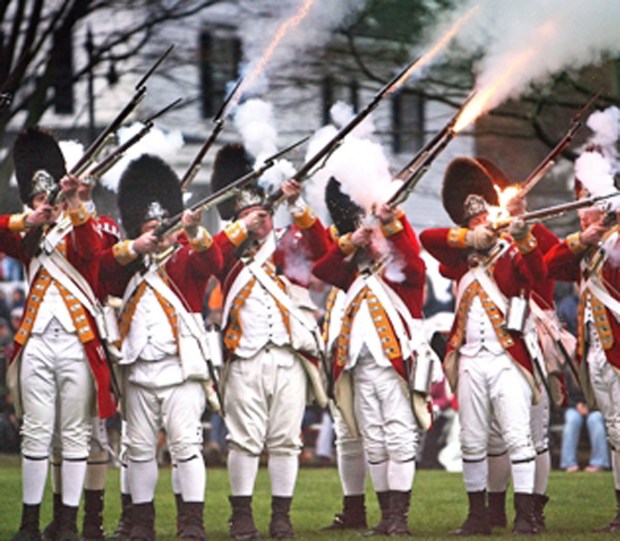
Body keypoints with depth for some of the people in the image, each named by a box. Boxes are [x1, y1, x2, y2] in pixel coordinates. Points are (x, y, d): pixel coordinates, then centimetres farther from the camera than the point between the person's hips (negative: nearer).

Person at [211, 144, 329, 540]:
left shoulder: (286, 250, 15)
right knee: (245, 439, -3)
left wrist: (298, 206, -13)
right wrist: (241, 227, -11)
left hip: (289, 358, 1)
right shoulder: (231, 257, 13)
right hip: (245, 359, -1)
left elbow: (320, 247, -3)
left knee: (286, 439, 2)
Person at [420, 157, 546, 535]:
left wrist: (524, 239, -34)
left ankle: (526, 515, -12)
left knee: (518, 436, -10)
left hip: (508, 360, -4)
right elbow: (427, 238, 4)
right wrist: (467, 237, -8)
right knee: (472, 442, 6)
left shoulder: (511, 255, 2)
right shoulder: (463, 259, 14)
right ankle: (478, 515, 11)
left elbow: (537, 272, -17)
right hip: (470, 360, 4)